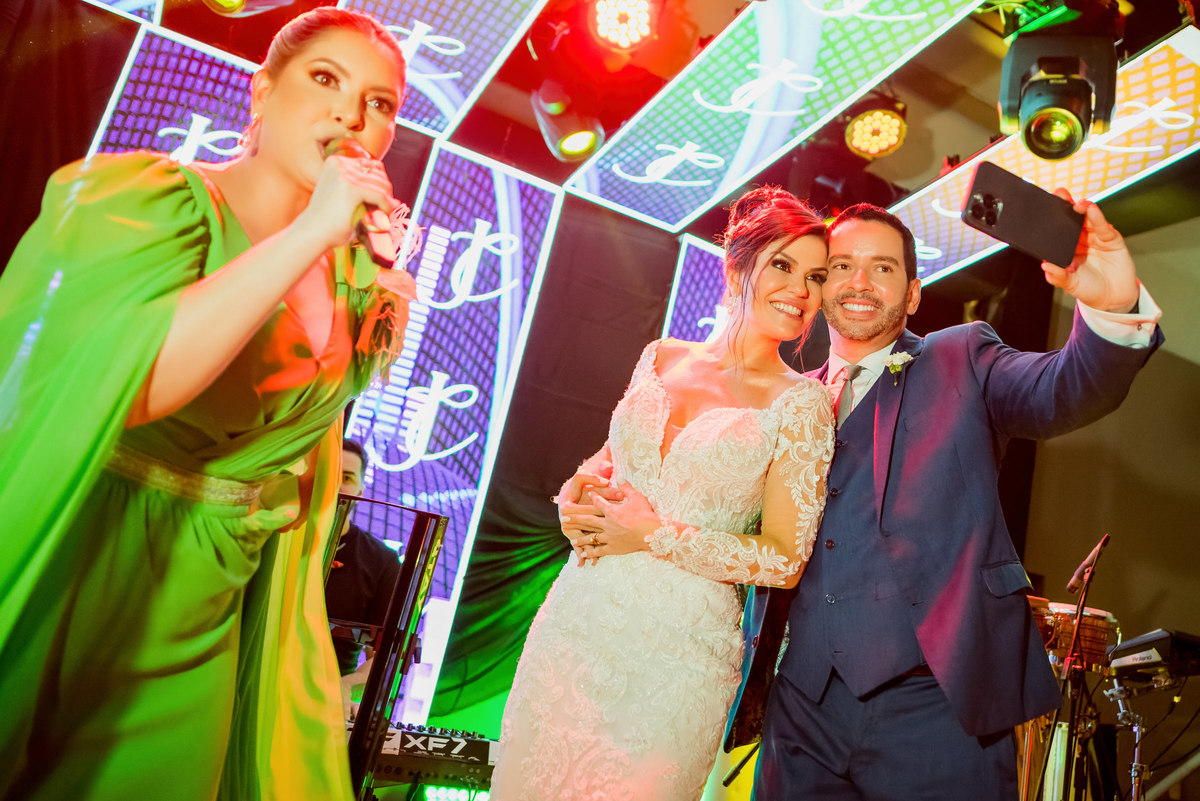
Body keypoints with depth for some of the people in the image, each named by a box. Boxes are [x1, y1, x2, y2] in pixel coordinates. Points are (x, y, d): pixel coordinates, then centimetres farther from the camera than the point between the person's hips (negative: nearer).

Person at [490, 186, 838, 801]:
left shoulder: (802, 402, -5)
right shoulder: (662, 357, 6)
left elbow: (785, 560, -7)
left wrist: (657, 535, -12)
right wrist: (578, 495, -3)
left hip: (680, 649, -3)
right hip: (577, 623, 4)